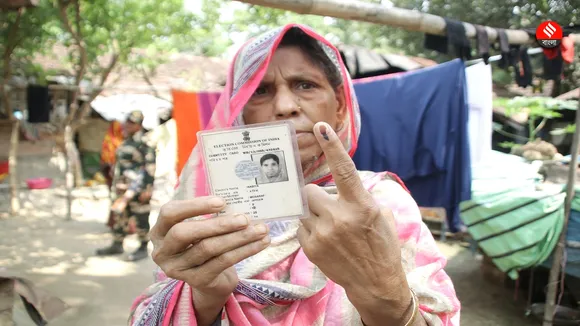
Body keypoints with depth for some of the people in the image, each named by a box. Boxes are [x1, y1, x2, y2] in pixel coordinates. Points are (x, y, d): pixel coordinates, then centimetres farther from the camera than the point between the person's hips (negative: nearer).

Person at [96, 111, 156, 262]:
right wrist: (117, 185, 25)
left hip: (137, 188, -9)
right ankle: (117, 245, 25)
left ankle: (143, 248, 10)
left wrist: (147, 189, -21)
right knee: (119, 215, 14)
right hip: (123, 188, 9)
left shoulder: (144, 143, -14)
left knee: (140, 218, -1)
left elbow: (150, 168, -18)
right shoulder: (127, 141, 16)